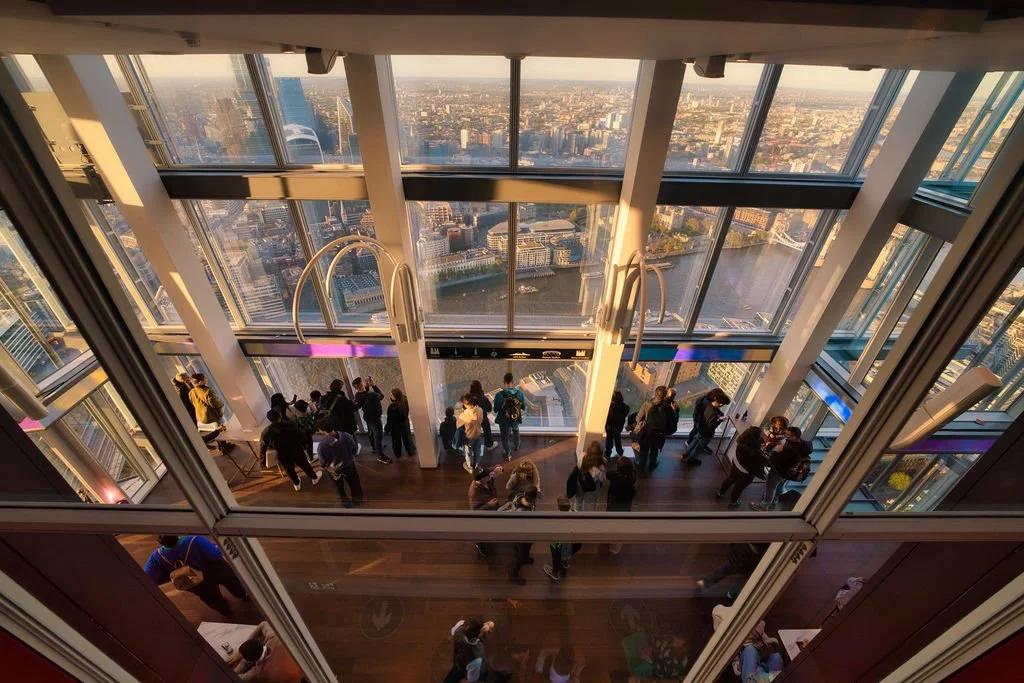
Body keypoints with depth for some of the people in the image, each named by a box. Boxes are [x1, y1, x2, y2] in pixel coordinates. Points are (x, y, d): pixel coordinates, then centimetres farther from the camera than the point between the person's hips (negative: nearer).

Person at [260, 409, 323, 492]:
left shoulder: (266, 432, -17)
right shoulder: (290, 425, -18)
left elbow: (263, 447, -6)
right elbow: (301, 436, -7)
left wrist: (262, 458, 11)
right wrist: (304, 445, 11)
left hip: (283, 457, 1)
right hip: (297, 452, 0)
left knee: (289, 471, 27)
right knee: (305, 466, 23)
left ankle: (297, 485, 48)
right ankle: (315, 478, 45)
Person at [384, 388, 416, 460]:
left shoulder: (392, 407, -35)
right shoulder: (405, 401, -19)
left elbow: (390, 420, -22)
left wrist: (387, 429, -8)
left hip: (396, 426, -5)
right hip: (405, 423, 5)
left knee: (396, 441, 20)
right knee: (407, 438, 24)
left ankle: (398, 455, 40)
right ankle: (411, 452, 41)